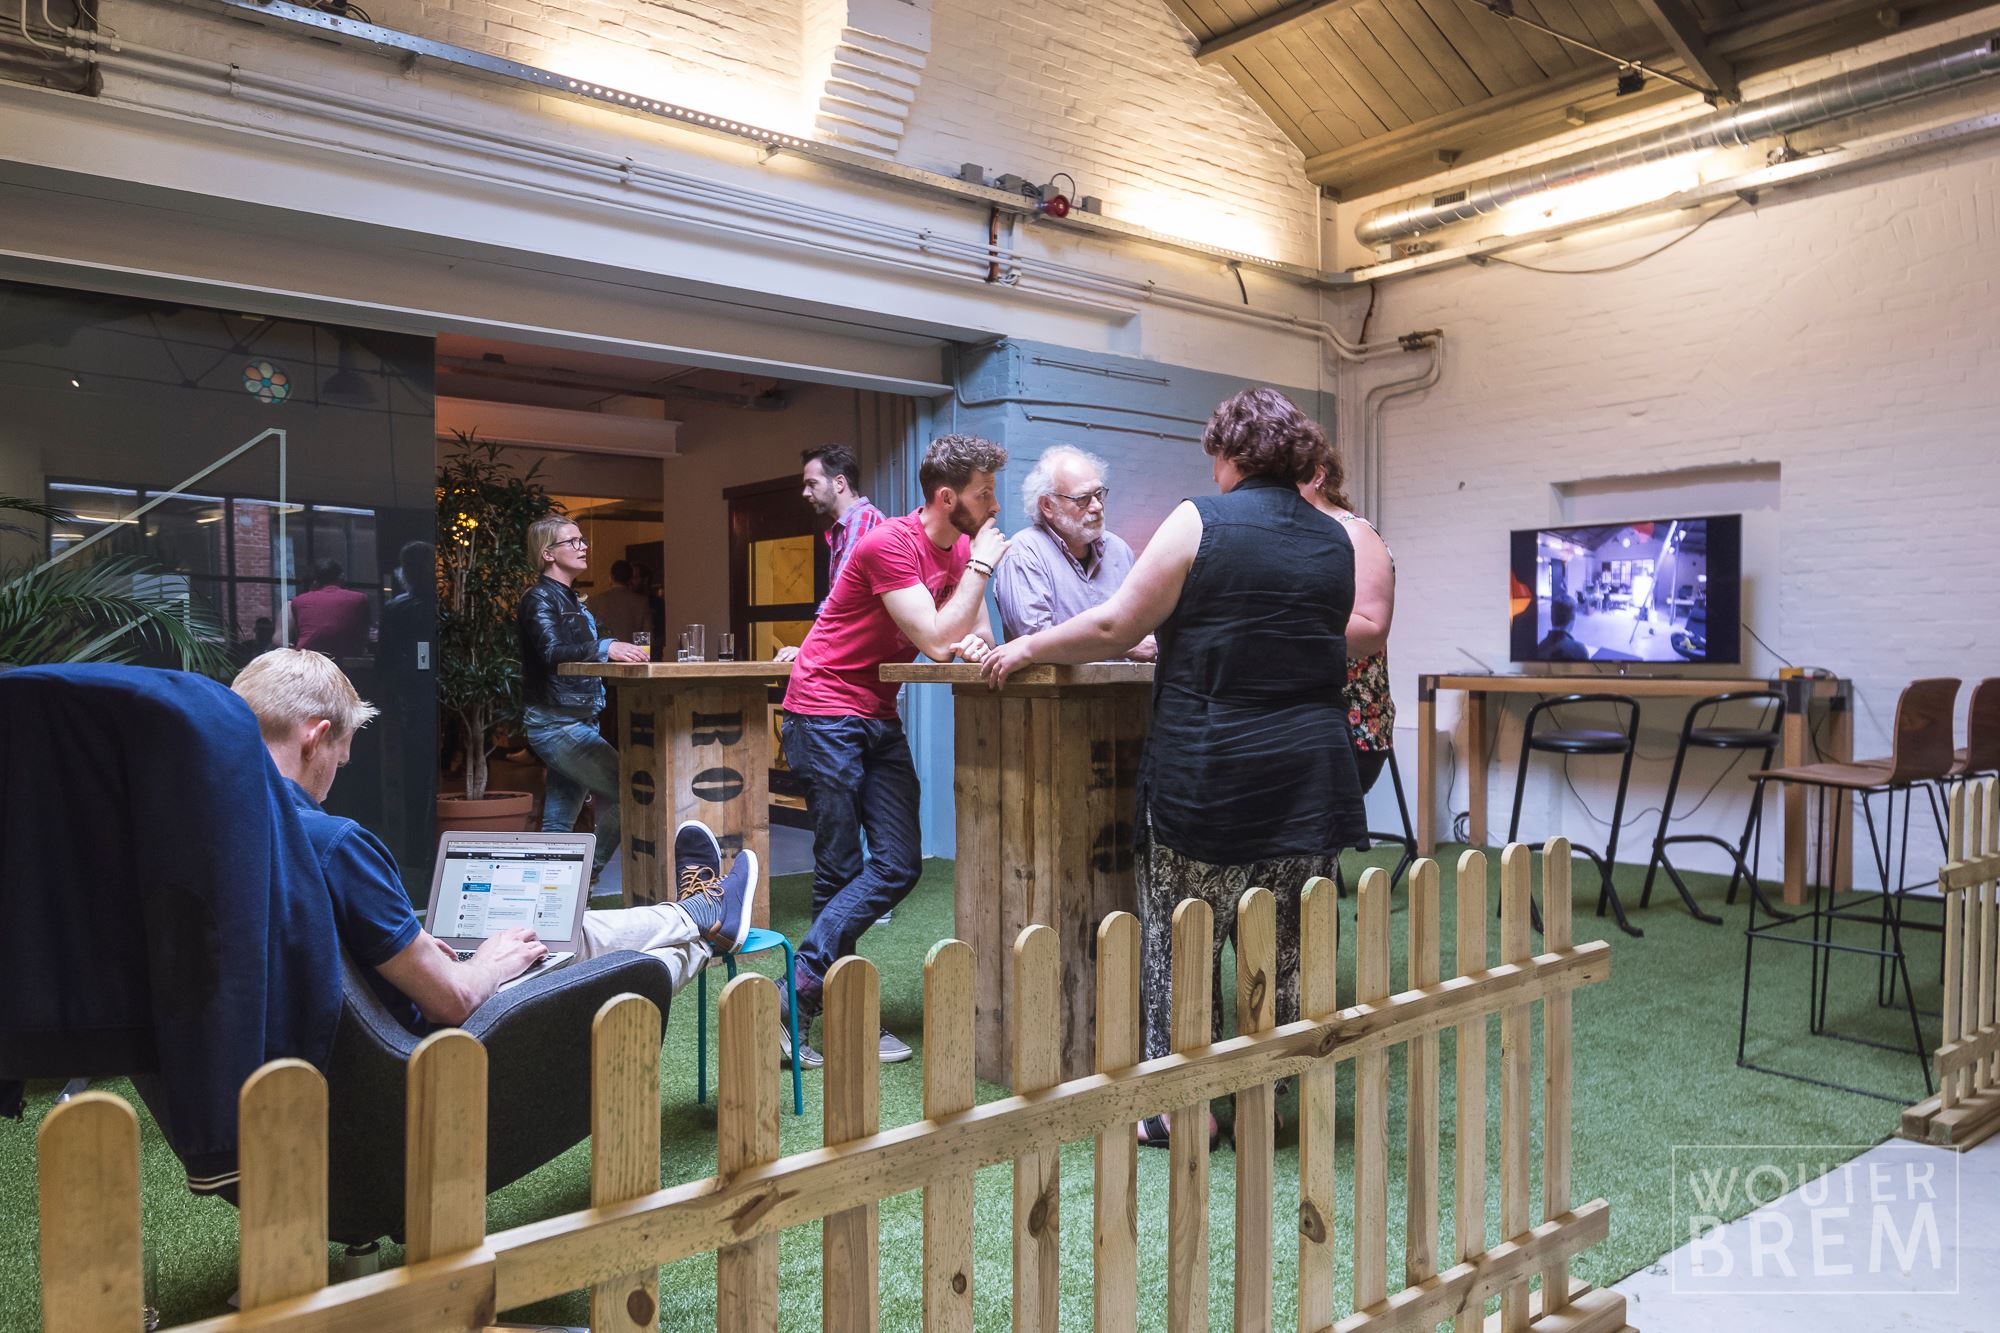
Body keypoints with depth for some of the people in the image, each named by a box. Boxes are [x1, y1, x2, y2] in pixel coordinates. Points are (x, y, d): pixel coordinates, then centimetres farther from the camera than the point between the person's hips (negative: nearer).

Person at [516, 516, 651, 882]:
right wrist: (604, 648, -38)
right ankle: (587, 875, -5)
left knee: (558, 824, 10)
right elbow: (551, 652, -27)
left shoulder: (572, 600, 20)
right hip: (557, 725, -9)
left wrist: (620, 654, 12)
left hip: (576, 723, 9)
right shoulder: (540, 598, -9)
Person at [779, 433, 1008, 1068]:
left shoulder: (963, 547, 6)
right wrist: (979, 566, -16)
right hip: (826, 713, -8)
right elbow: (935, 641, -25)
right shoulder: (890, 544, -19)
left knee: (899, 866, -1)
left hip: (879, 719, 8)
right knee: (840, 872, -4)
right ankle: (793, 1001, 7)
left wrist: (973, 643, -18)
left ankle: (803, 987, 5)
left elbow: (976, 637, 7)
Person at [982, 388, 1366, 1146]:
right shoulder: (1335, 542, 8)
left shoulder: (1201, 522, -7)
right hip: (1310, 772, 5)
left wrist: (1027, 649, 8)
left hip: (1207, 773, -5)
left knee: (1179, 944, 8)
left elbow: (1114, 629, -7)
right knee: (1285, 948, 13)